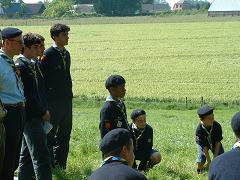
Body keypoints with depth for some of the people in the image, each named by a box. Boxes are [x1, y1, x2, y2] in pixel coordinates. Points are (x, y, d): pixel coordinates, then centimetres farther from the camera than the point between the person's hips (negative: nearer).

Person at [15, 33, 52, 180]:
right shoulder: (22, 65, -17)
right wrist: (43, 112, -12)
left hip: (34, 116, 10)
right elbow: (29, 95, -20)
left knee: (27, 155, 16)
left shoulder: (31, 64, 13)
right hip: (32, 117, -10)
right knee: (41, 156, -9)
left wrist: (44, 110, 9)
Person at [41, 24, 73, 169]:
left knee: (65, 131, 11)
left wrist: (69, 94, 15)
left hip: (67, 99, 8)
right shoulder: (48, 55, -11)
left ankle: (61, 163, 19)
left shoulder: (66, 54, 13)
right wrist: (45, 100, -12)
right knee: (51, 132, 1)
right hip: (53, 101, -8)